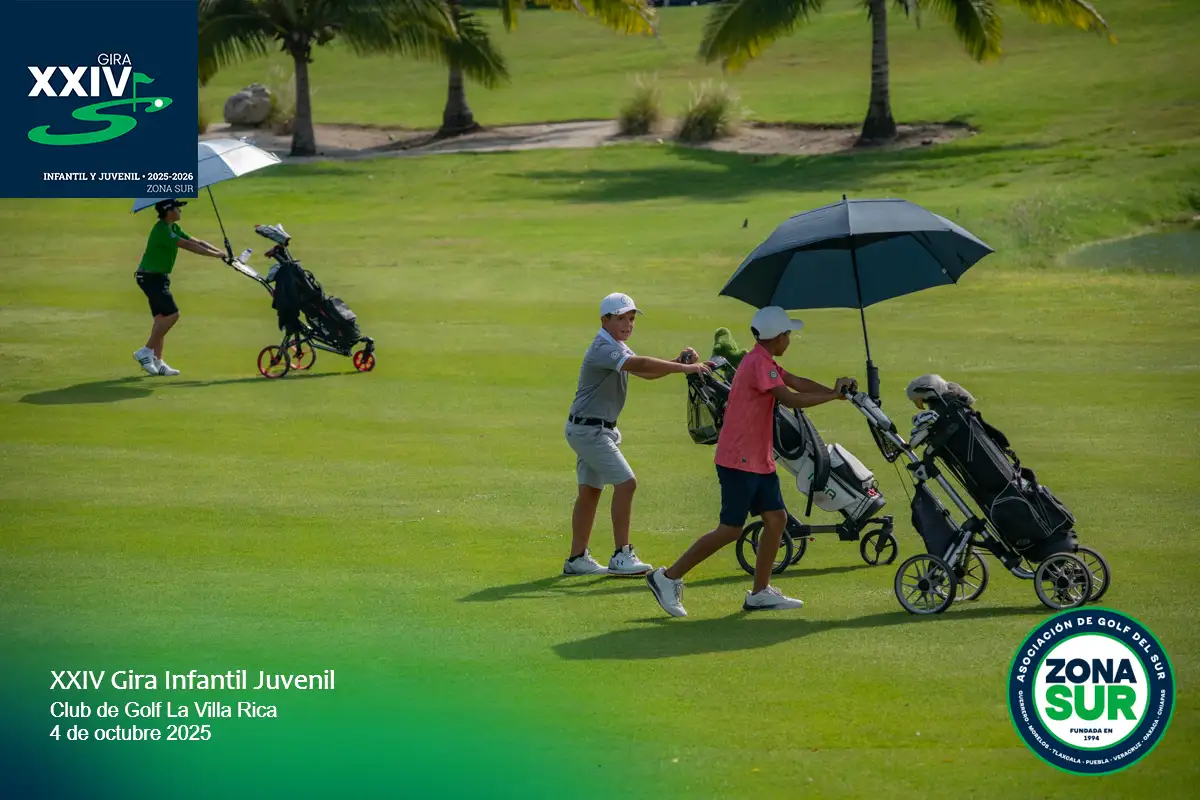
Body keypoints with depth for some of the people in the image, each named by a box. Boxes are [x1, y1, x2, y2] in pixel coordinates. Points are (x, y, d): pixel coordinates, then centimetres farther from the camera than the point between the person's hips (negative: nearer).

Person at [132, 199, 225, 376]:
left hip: (159, 278, 10)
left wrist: (219, 251, -1)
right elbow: (187, 245, -24)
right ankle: (145, 351, -8)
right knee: (172, 314, -14)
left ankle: (157, 361, 9)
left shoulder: (173, 228, 11)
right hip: (151, 277, -10)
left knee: (161, 317, 8)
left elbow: (196, 241, 10)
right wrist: (214, 255, -20)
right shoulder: (161, 230, -20)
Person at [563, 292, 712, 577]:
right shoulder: (603, 349, -20)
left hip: (599, 429, 11)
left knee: (590, 490, 12)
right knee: (626, 482, -15)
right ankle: (621, 556, -14)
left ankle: (577, 558, 18)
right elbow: (640, 364, -33)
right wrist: (685, 368, -34)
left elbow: (646, 372, 12)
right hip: (588, 429, -11)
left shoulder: (618, 348, 14)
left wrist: (679, 362, -5)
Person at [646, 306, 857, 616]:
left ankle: (760, 593, 11)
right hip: (739, 461, -10)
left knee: (776, 518, 6)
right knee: (731, 529, -7)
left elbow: (797, 382, 11)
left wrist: (835, 391, -2)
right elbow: (789, 399, -27)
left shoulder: (764, 362, 15)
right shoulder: (759, 364, -19)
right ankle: (668, 578, 1)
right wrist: (832, 396, -19)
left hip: (759, 460, 10)